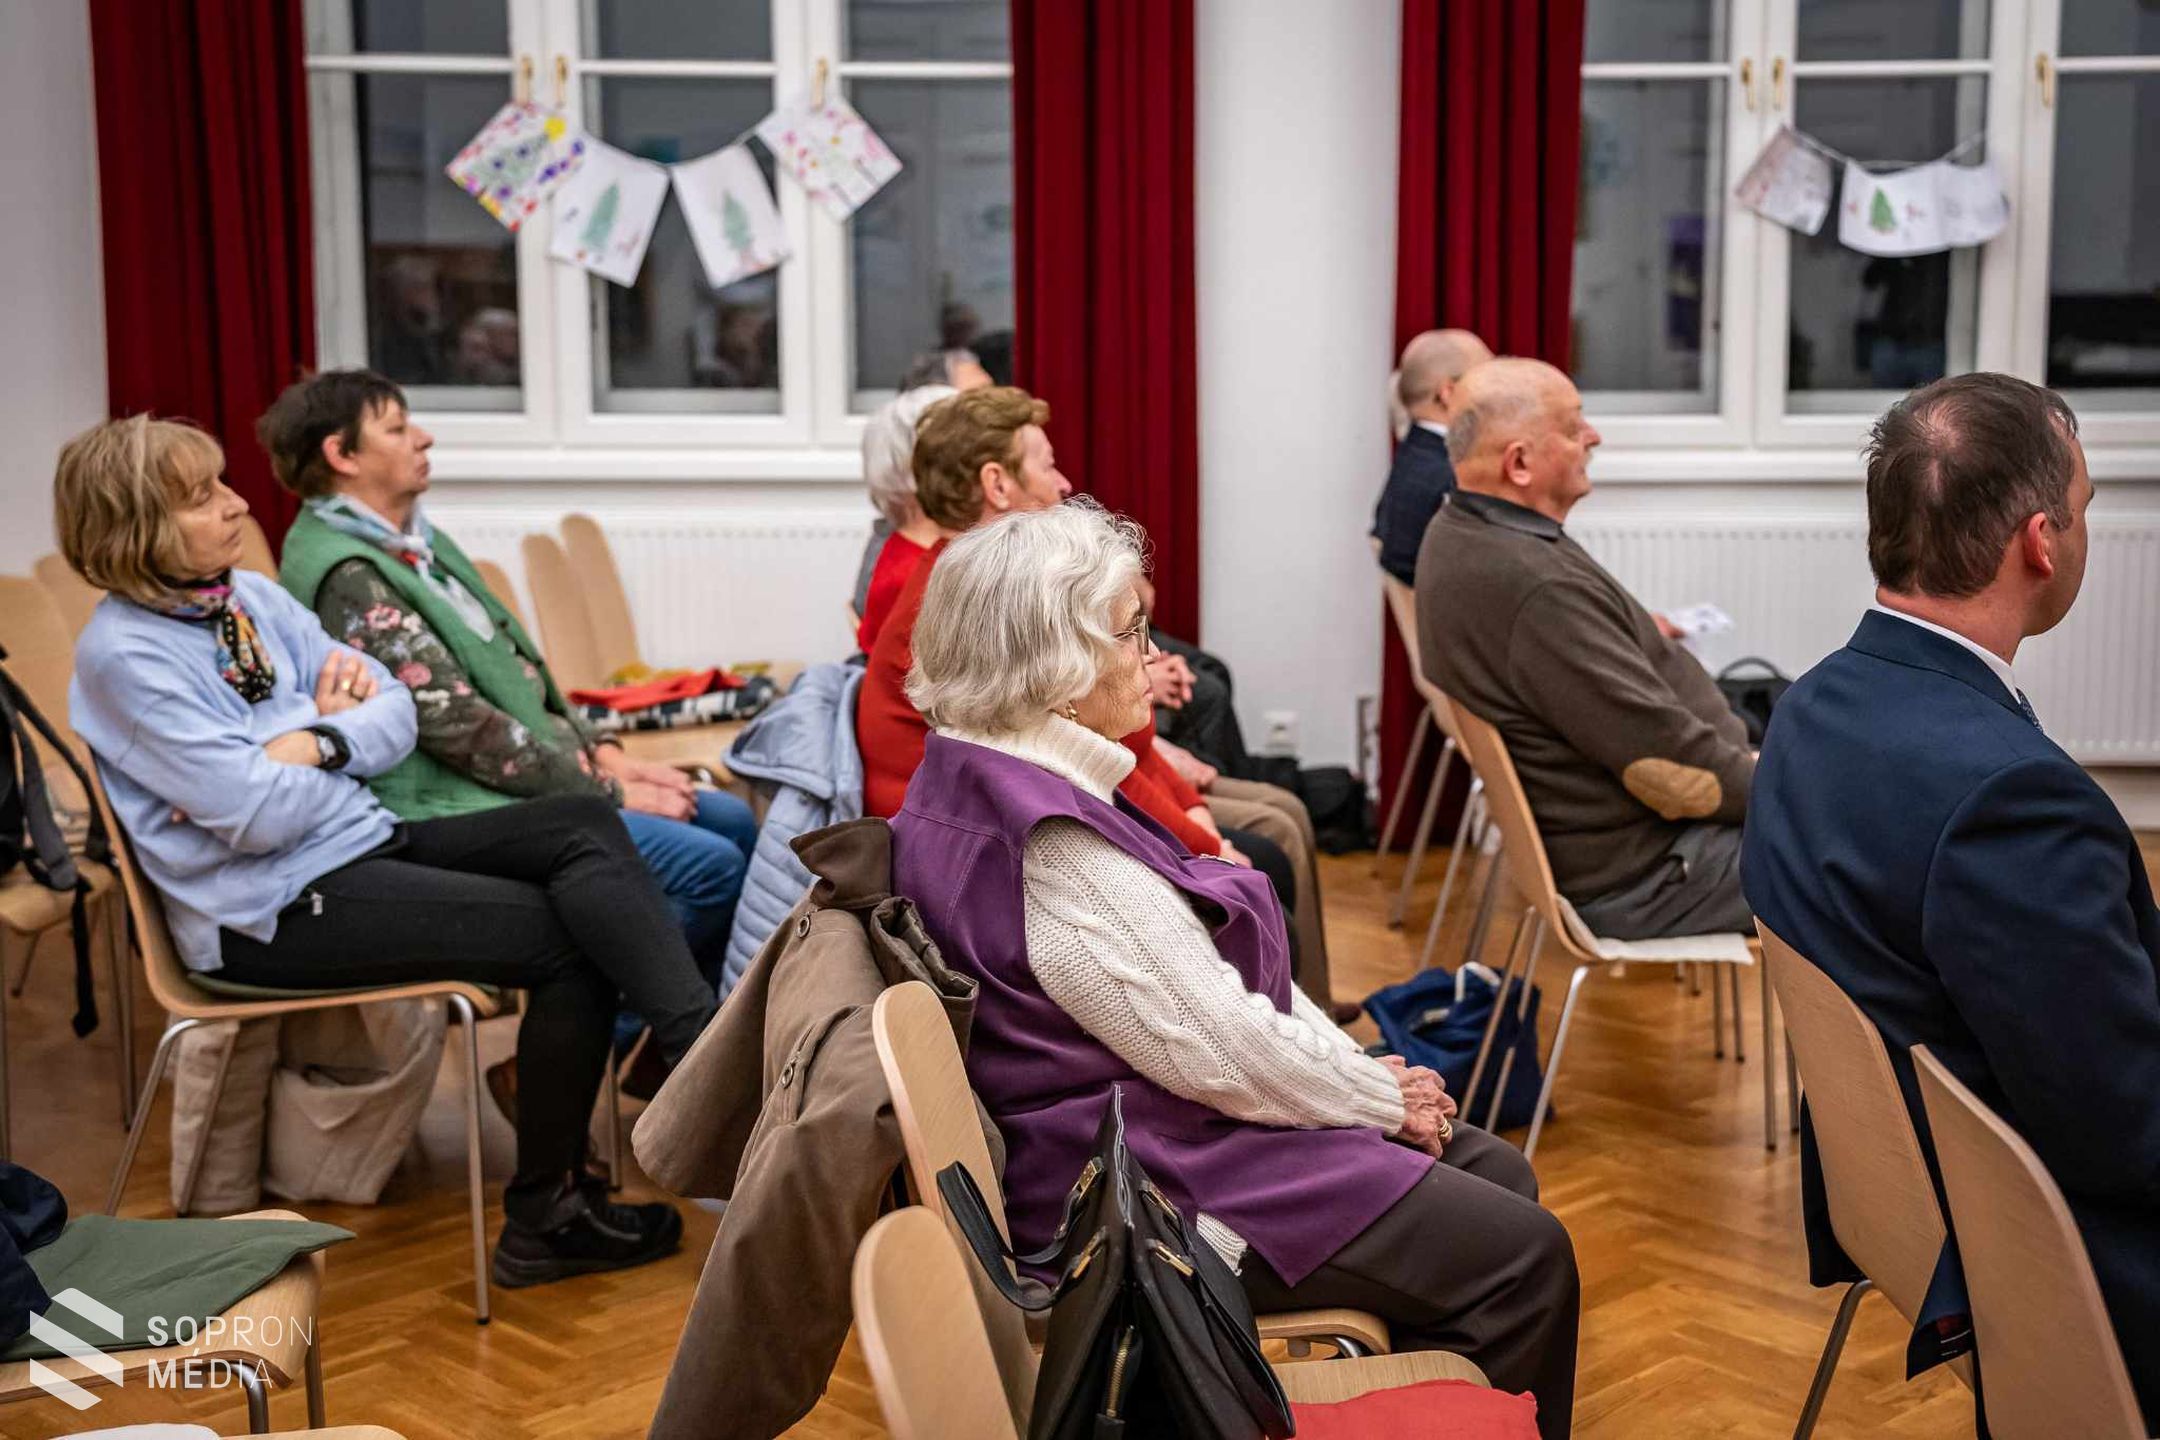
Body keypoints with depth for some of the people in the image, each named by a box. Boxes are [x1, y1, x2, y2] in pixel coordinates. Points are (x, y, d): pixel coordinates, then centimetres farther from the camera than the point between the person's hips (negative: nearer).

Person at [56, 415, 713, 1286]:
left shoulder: (250, 596, 11)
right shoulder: (124, 654, -13)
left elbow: (396, 714, 9)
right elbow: (257, 815, -21)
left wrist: (321, 741, -12)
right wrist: (341, 735, -3)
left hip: (364, 843, 8)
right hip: (275, 909, -8)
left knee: (585, 826, -12)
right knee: (566, 938, -16)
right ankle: (546, 1213, -7)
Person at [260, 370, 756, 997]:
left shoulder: (417, 541, 16)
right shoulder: (344, 574, -15)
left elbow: (518, 666, 18)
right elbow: (456, 723, -19)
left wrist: (603, 753, 4)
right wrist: (607, 792, -15)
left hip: (541, 775, 10)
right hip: (460, 810, -10)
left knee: (733, 821, 6)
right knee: (710, 867, -19)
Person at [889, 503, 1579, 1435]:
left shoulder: (986, 781, 7)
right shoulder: (1052, 843, -27)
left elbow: (1214, 971, 10)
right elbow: (1218, 1049, -24)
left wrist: (1366, 1071, 5)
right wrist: (1384, 1096, -7)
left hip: (1148, 1126, 11)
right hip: (1164, 1197, -11)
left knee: (1498, 1177, 14)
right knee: (1521, 1257, -9)